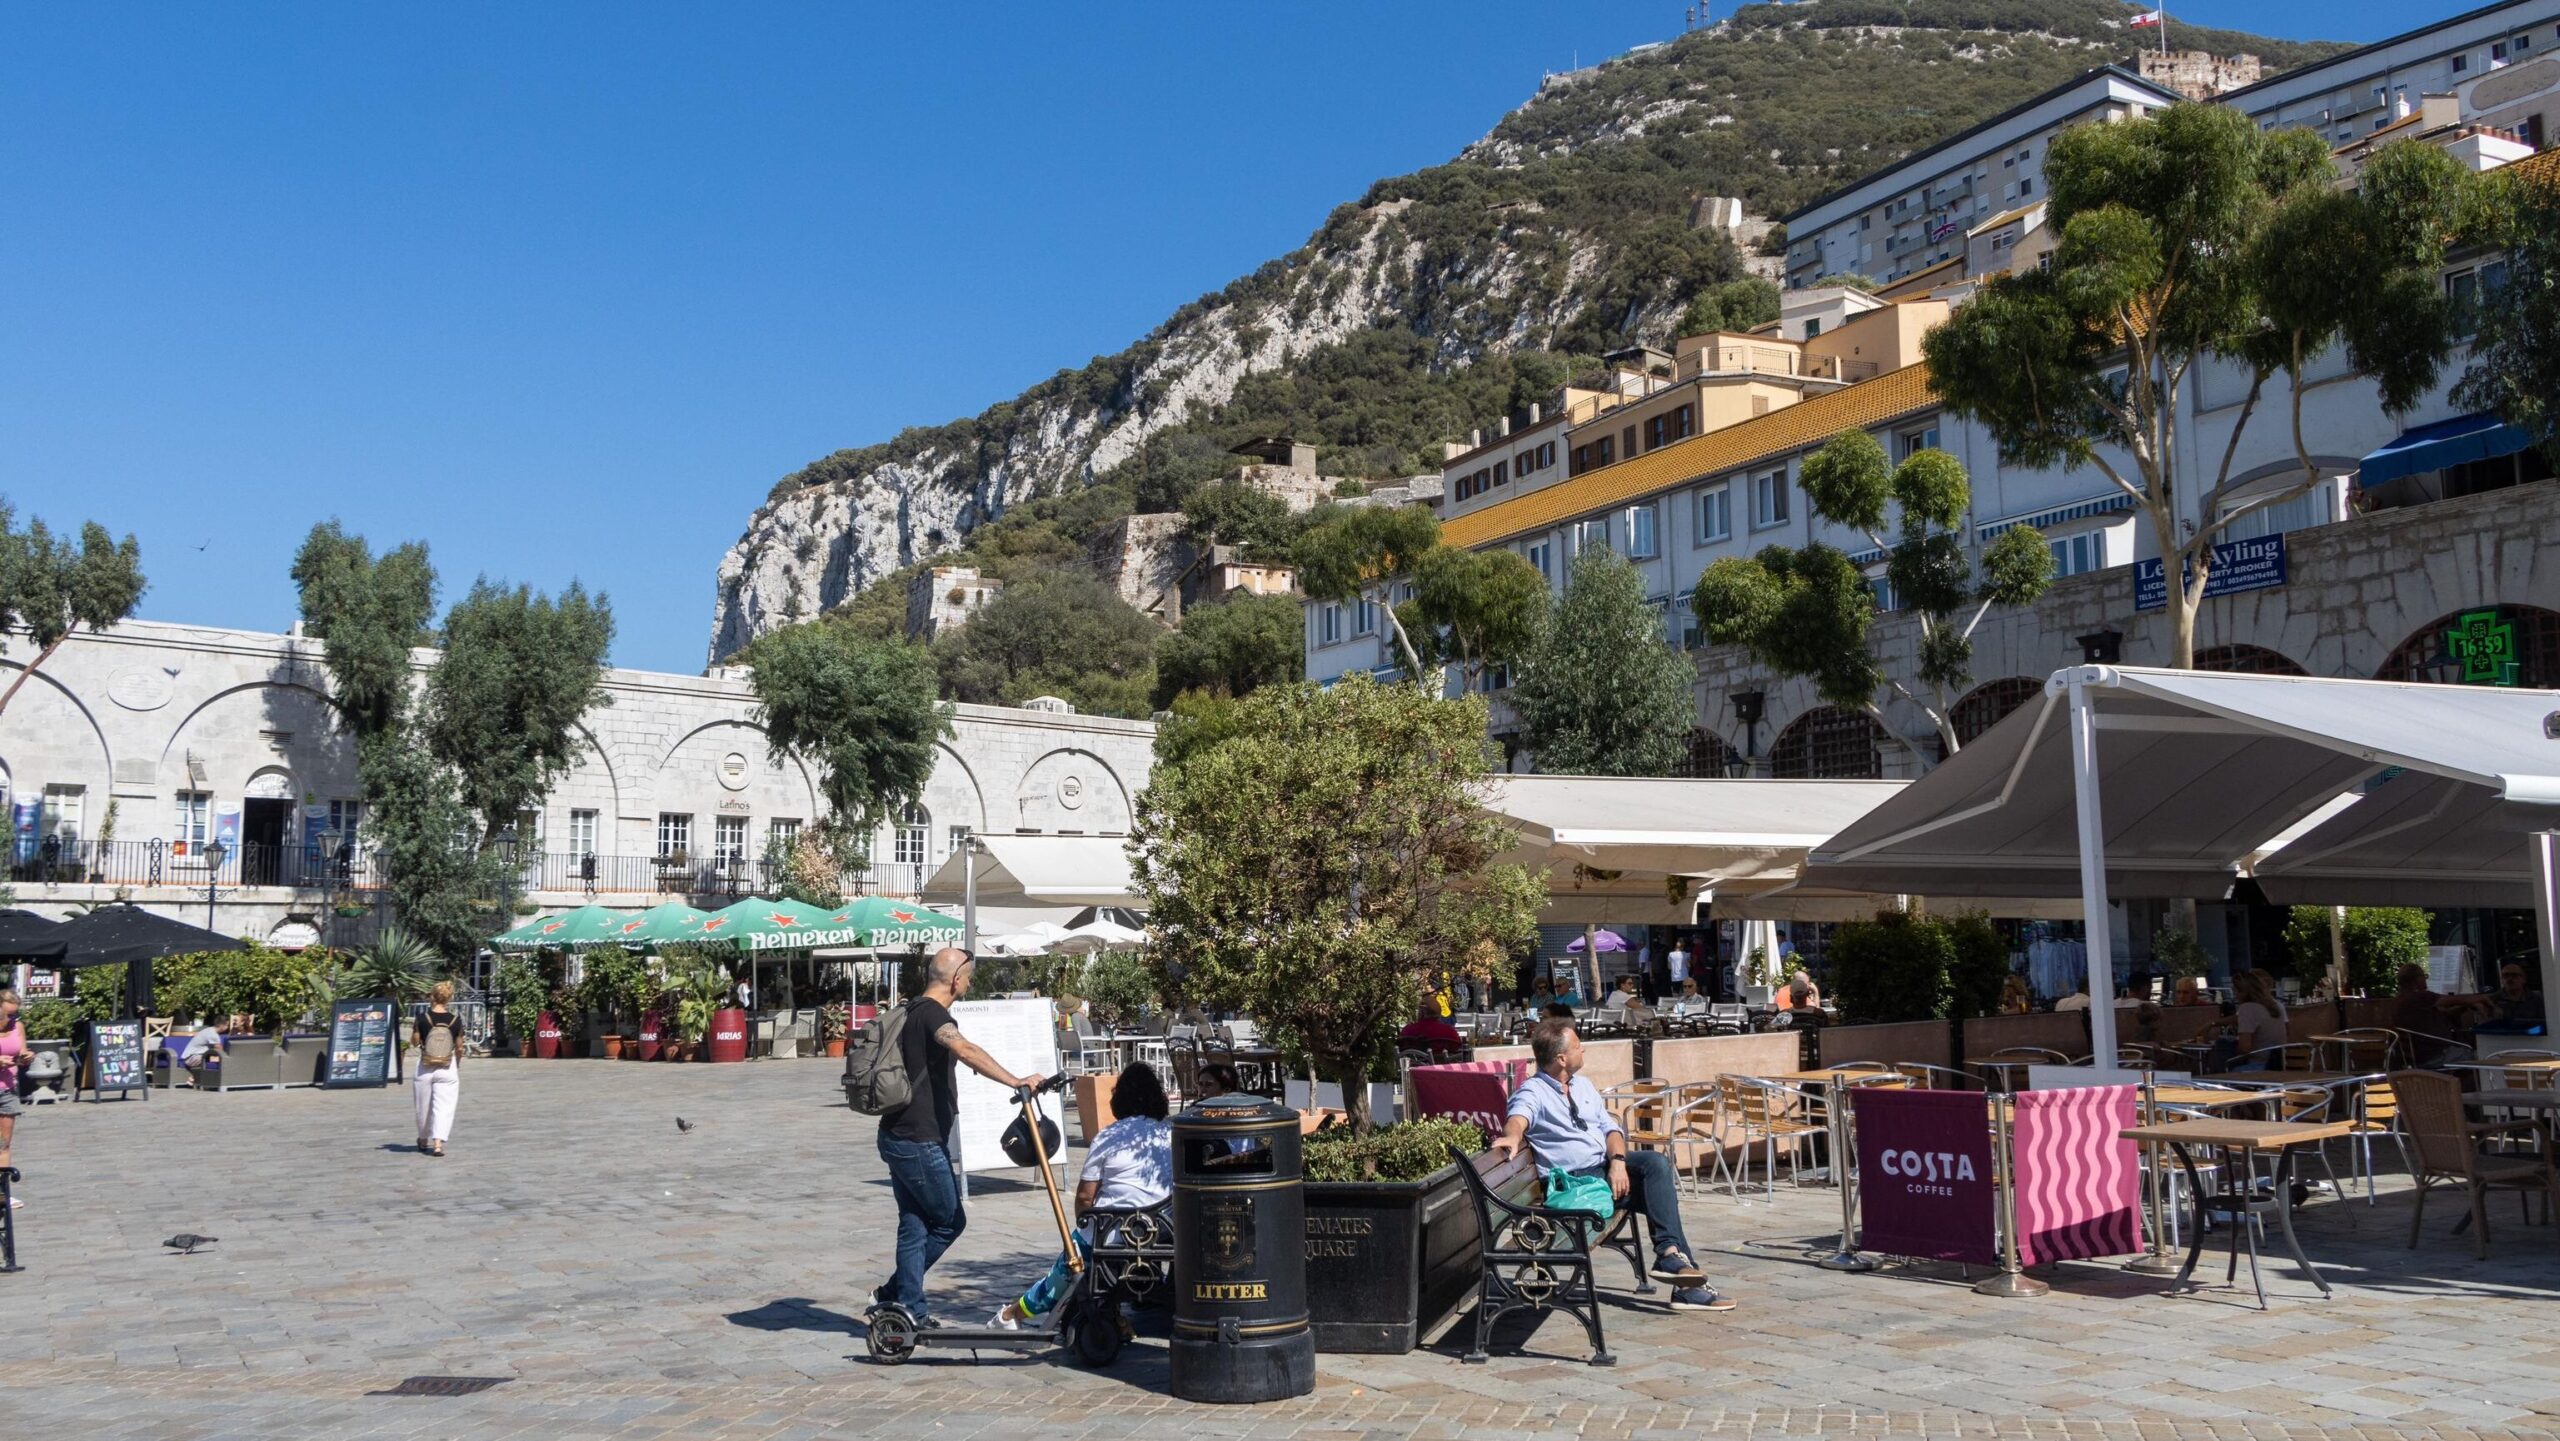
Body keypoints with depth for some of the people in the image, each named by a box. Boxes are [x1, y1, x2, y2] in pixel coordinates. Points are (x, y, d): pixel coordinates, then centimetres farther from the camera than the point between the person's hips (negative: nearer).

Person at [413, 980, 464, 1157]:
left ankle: (423, 1141, 33)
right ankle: (438, 1143, -12)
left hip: (424, 1068, 0)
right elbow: (459, 1047, 2)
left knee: (424, 1107, 16)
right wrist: (457, 1063, 18)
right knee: (444, 1107, 1)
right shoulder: (455, 1020, -5)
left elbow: (415, 1042, 1)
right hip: (448, 1068, 0)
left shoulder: (422, 1018, -9)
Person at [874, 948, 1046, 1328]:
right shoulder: (931, 1014, -18)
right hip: (920, 1143, -10)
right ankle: (894, 1293, 9)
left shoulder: (912, 1011, 14)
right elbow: (965, 1050, -37)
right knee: (950, 1221, 3)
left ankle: (910, 1310, 17)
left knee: (914, 1224, 13)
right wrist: (1016, 1081, -43)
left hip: (899, 1137, 10)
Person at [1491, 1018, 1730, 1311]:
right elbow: (1518, 1117, -27)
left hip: (1607, 1165, 6)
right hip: (1574, 1180, -6)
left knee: (1656, 1162, -21)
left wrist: (1618, 1160, -9)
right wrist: (1513, 1134, -52)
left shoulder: (1583, 1084, 17)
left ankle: (1670, 1253, -24)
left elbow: (1609, 1127, 12)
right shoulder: (1532, 1092, -6)